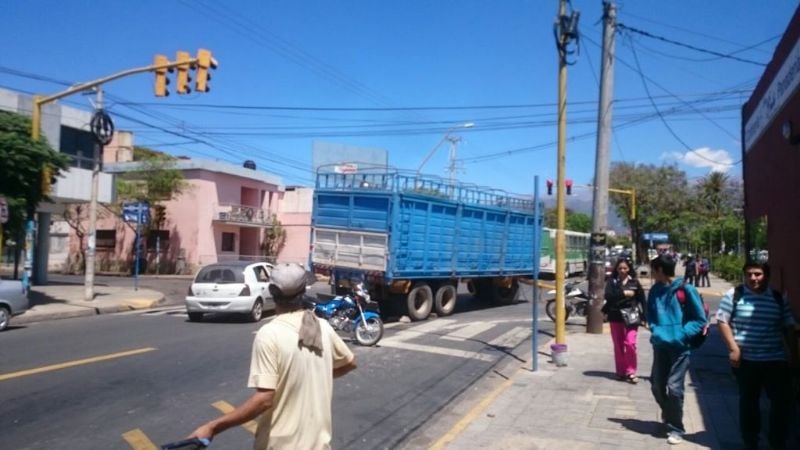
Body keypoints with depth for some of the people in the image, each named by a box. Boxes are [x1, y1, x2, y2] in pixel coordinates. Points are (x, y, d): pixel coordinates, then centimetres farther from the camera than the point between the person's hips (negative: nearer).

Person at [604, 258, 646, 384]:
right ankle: (620, 371, 21)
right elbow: (608, 295, -12)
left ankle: (630, 372, 1)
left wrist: (643, 316, -1)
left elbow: (641, 299, 4)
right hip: (615, 317, 1)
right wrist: (624, 293, -19)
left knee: (630, 343, -11)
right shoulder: (612, 281, 1)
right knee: (618, 345, 9)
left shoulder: (634, 282, 4)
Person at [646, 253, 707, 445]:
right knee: (656, 385, 11)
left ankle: (676, 428, 12)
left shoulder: (686, 290, -12)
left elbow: (700, 320, -7)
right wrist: (656, 331, -3)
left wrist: (680, 335, -18)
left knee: (674, 388, -7)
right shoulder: (654, 291, 5)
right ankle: (668, 416, 39)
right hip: (660, 345, 5)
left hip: (680, 347, -5)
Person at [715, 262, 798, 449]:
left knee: (782, 400, 3)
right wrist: (733, 348, -13)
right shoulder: (734, 295, -5)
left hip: (775, 359, 2)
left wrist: (793, 353, 7)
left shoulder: (778, 298, 5)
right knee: (748, 401, 10)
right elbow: (722, 321, -6)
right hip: (746, 359, -2)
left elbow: (788, 328, 10)